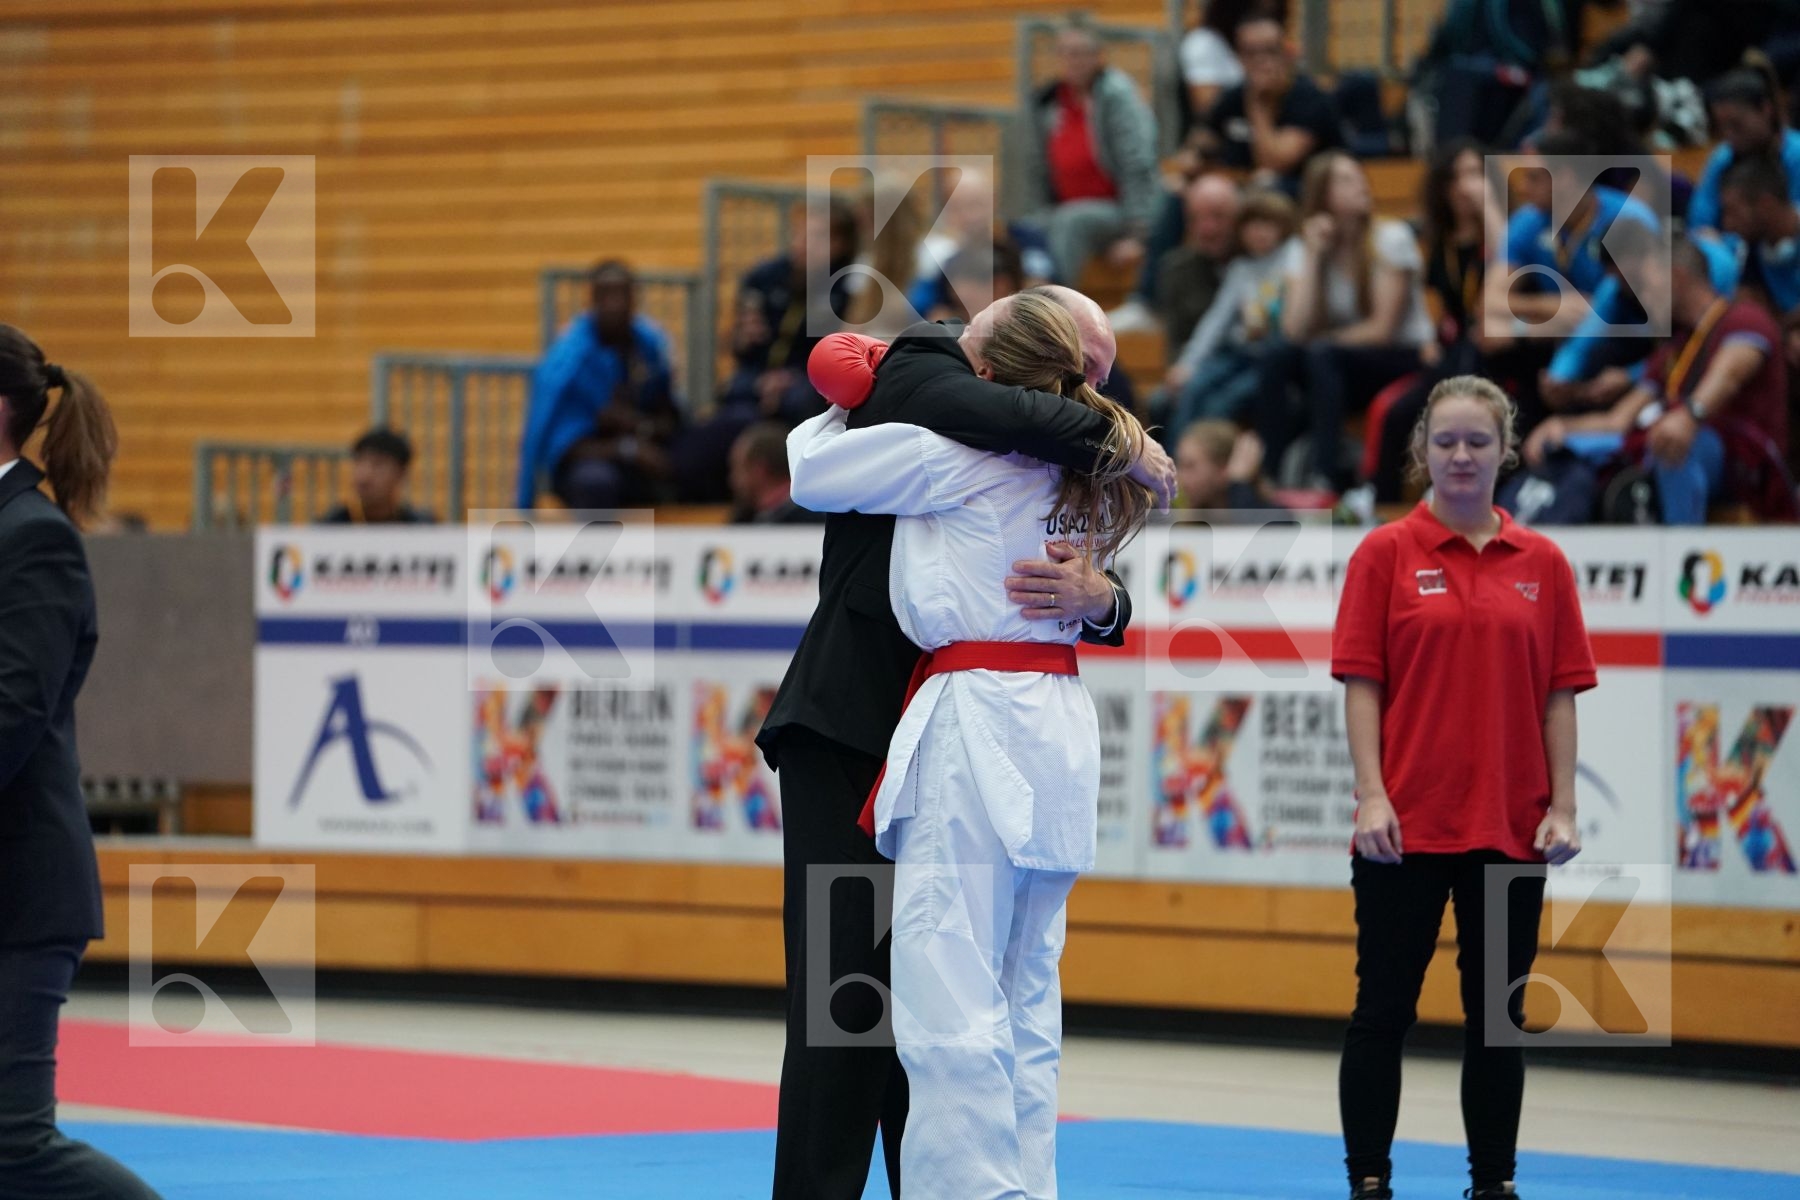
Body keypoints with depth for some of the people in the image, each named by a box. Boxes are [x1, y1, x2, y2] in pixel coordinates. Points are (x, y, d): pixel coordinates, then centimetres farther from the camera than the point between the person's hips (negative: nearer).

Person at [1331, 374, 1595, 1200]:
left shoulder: (1542, 564, 6)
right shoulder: (1386, 553, 0)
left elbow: (1560, 693, 6)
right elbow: (1361, 682, -3)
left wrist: (1562, 807, -2)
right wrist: (1371, 795, -12)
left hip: (1510, 825, 2)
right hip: (1407, 823, -2)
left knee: (1499, 1011, 7)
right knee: (1384, 1007, 2)